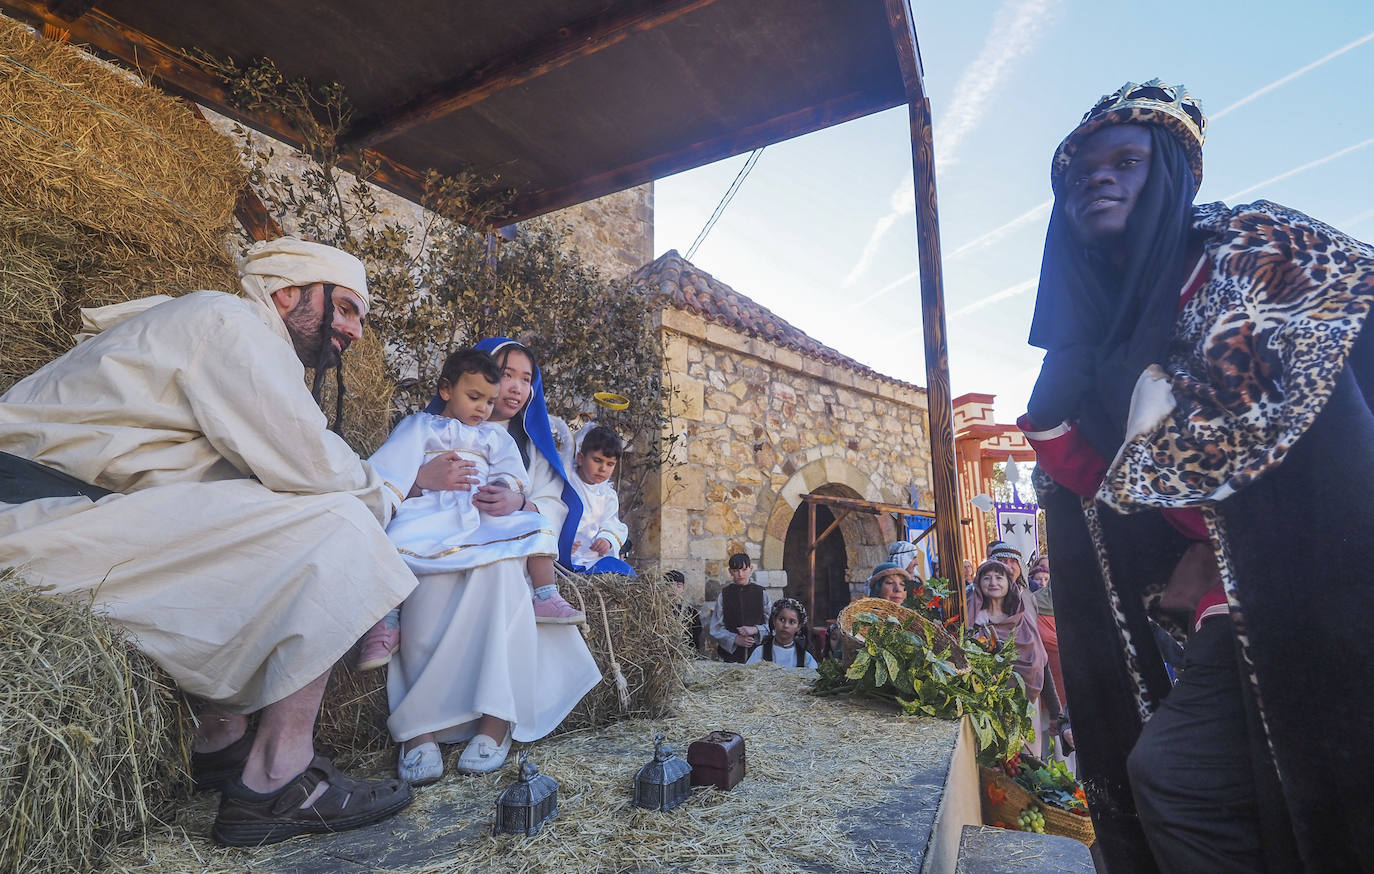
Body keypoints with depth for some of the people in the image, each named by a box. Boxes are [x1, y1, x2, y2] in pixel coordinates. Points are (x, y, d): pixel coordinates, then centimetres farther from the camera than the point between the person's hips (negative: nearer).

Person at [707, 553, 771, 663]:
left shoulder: (761, 592, 1)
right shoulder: (724, 593, 0)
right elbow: (715, 628, 1)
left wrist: (755, 629, -14)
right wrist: (735, 639, -11)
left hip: (757, 651, 0)